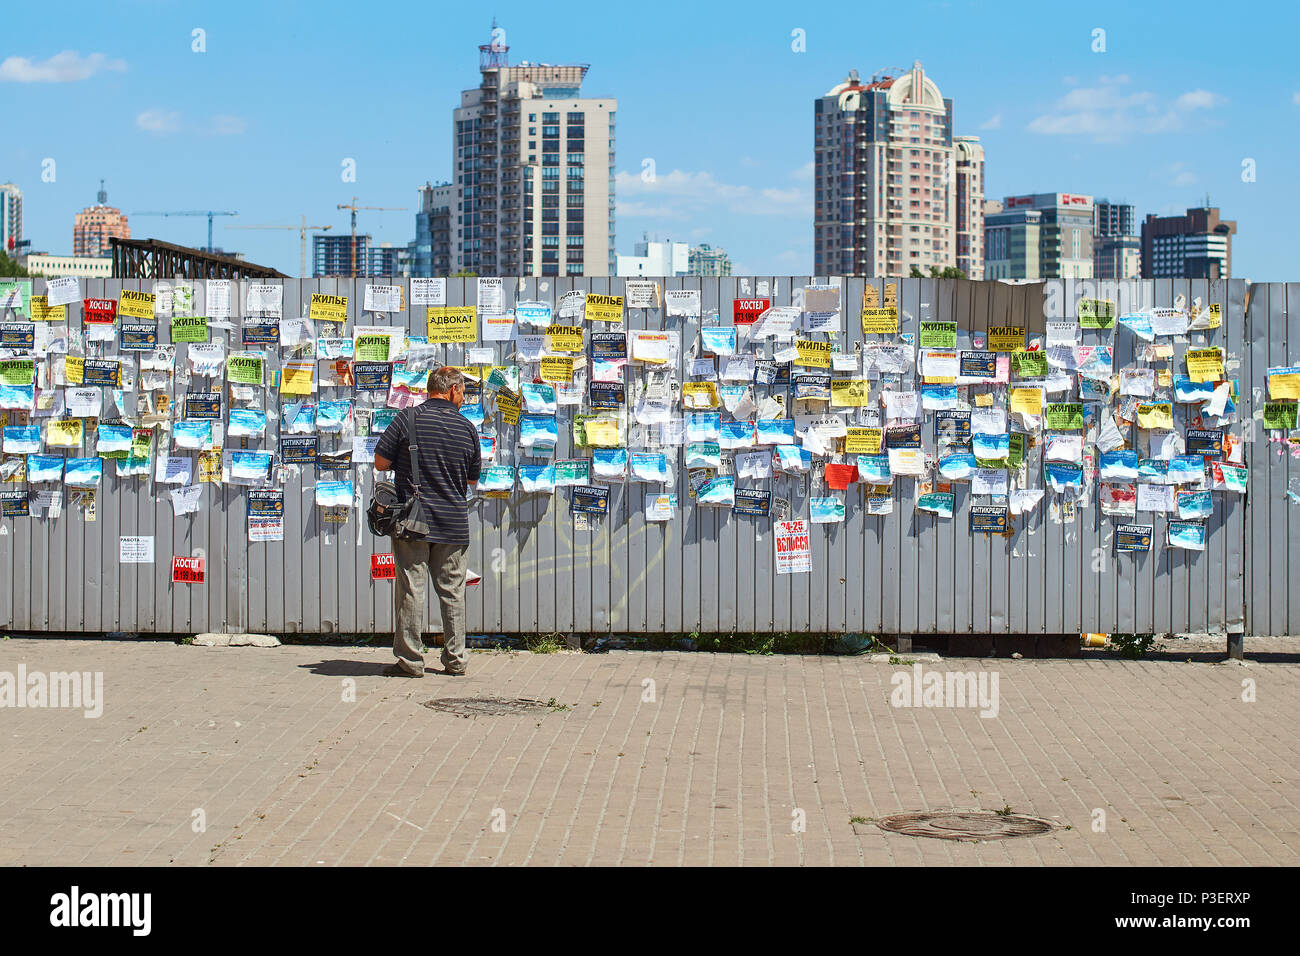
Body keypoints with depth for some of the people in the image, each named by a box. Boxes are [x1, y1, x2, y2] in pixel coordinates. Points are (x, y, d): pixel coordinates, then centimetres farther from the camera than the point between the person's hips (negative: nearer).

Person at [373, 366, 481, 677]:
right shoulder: (467, 428, 2)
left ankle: (409, 660, 1)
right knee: (452, 591, 10)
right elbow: (473, 478, 11)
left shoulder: (408, 419, -6)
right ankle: (455, 660, 14)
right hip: (454, 523, 2)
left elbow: (381, 462, -3)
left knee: (410, 589, 1)